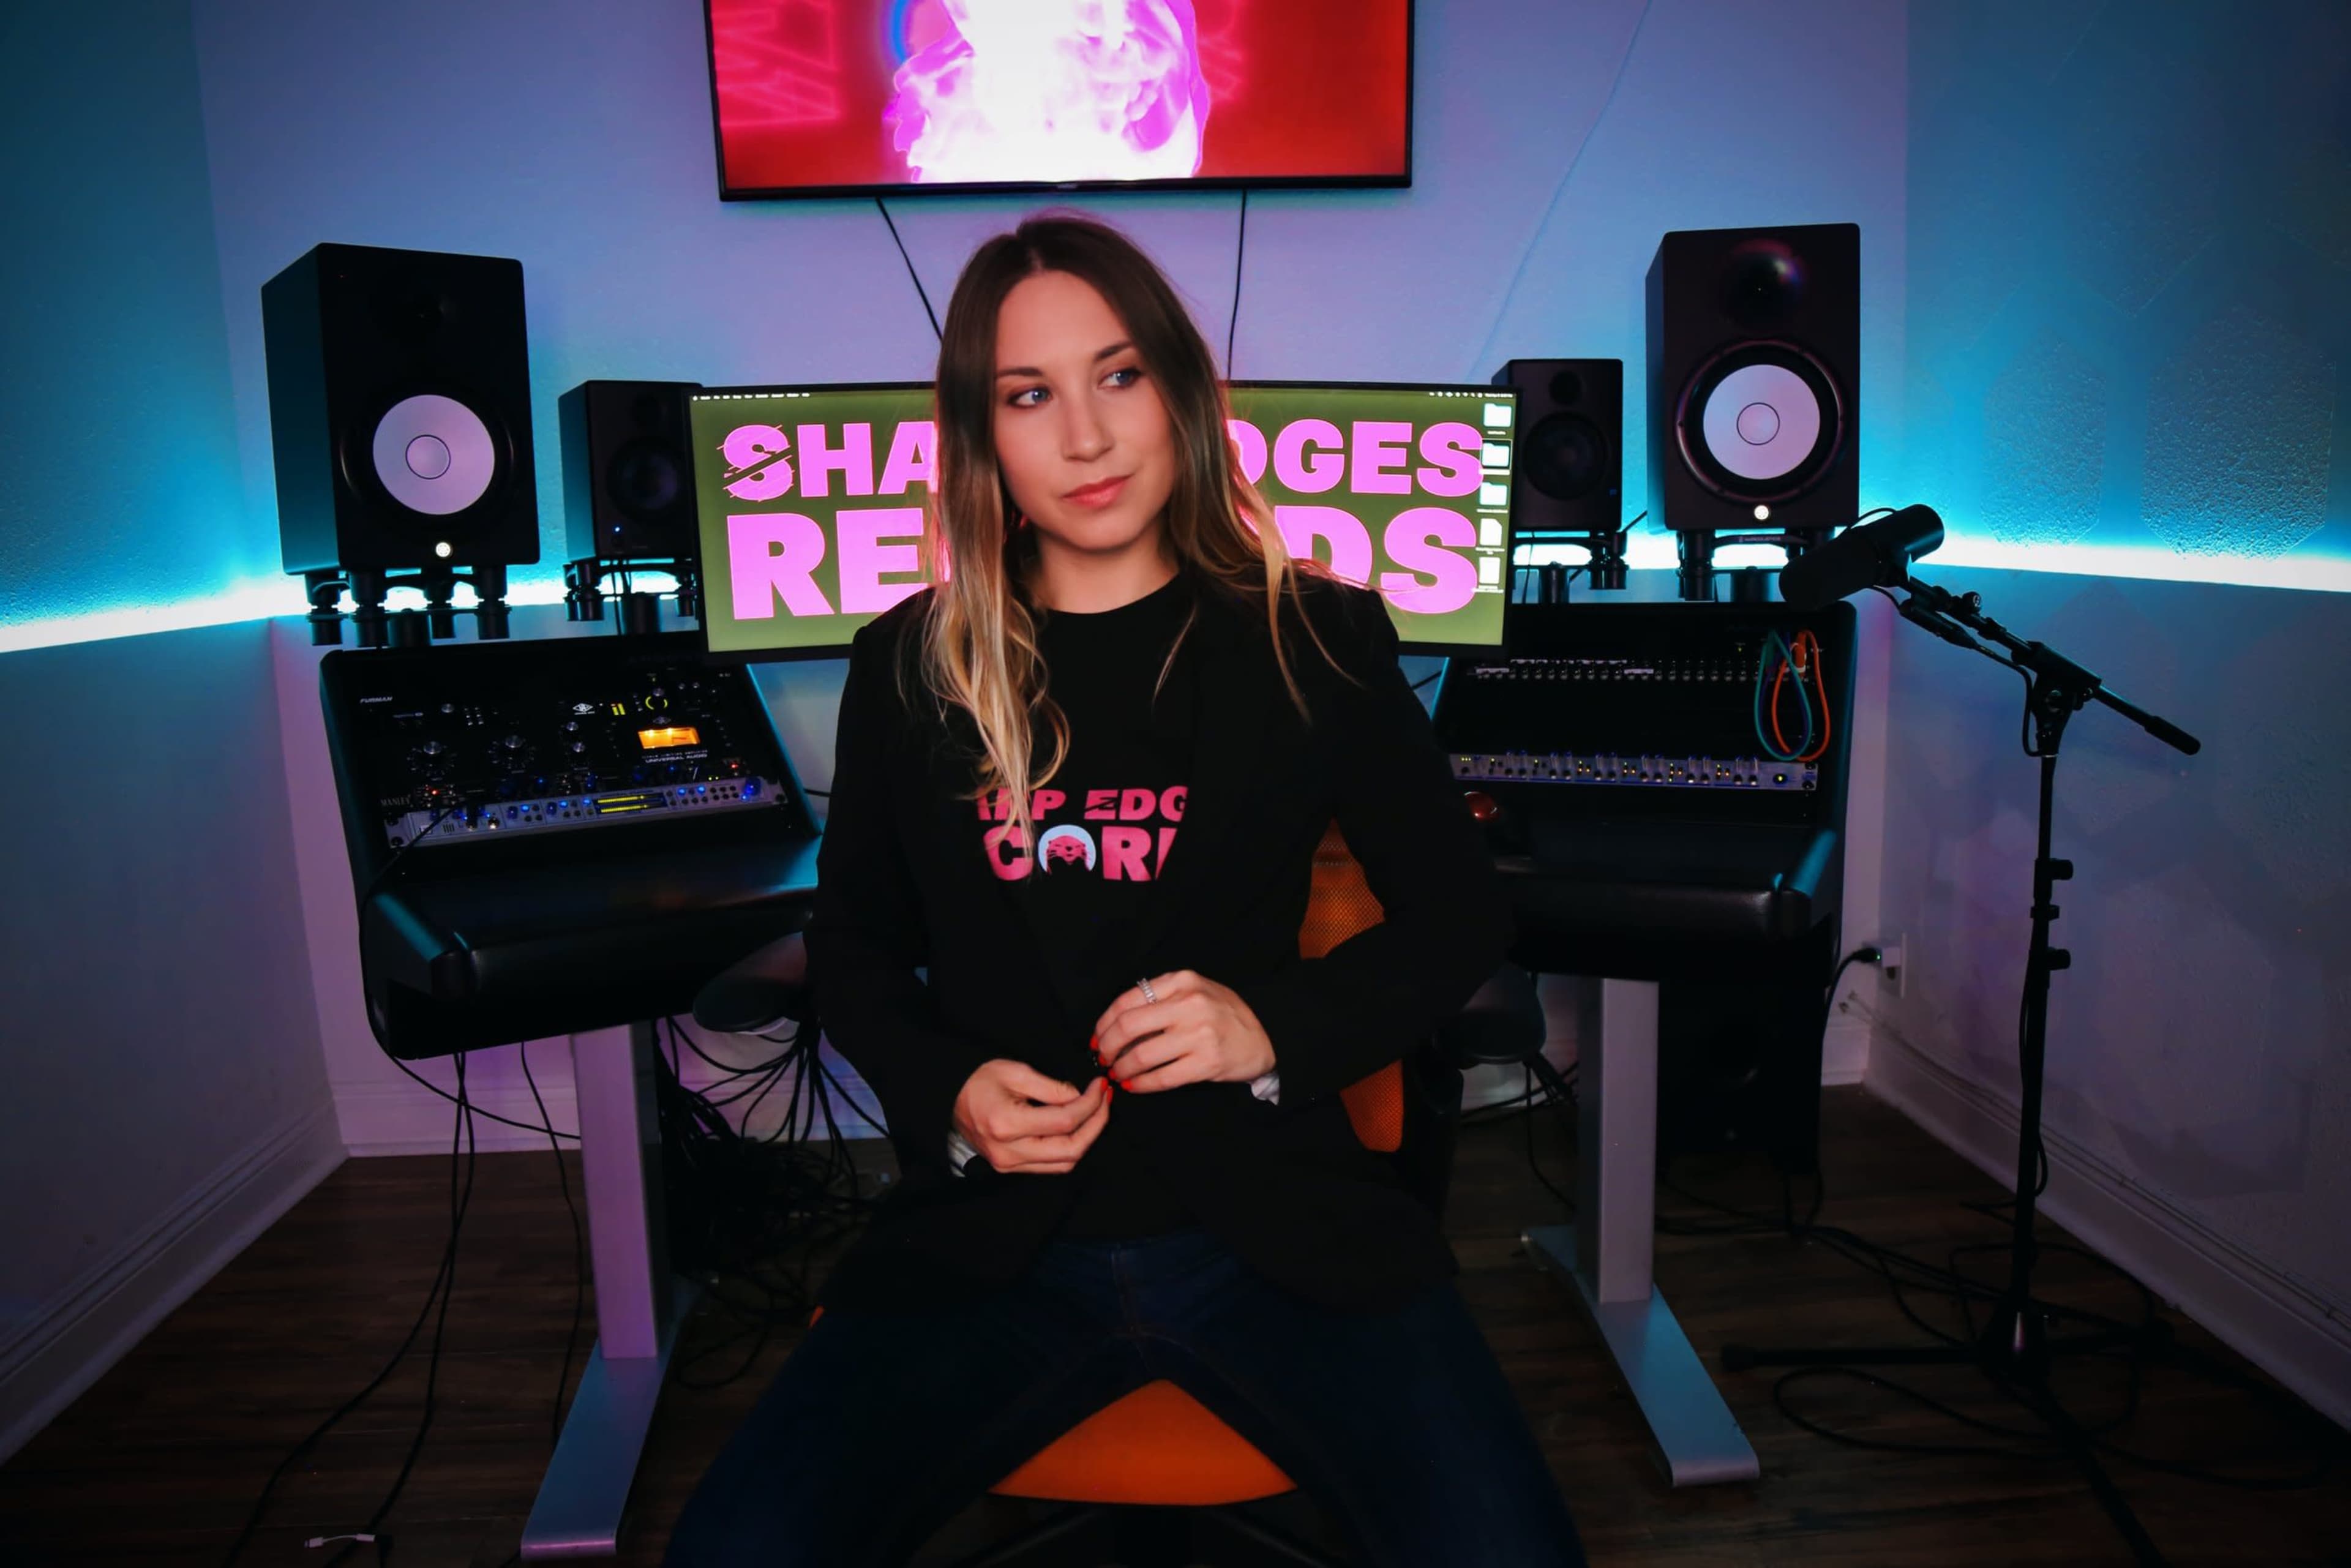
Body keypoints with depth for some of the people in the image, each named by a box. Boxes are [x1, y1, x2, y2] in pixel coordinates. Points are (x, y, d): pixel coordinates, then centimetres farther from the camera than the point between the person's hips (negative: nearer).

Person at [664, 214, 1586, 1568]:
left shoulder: (1317, 638, 4)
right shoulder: (908, 665, 7)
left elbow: (1460, 920, 8)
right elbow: (854, 946, 16)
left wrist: (1274, 1028, -10)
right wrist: (947, 1091, -4)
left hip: (1273, 1218, 0)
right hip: (992, 1237, 1)